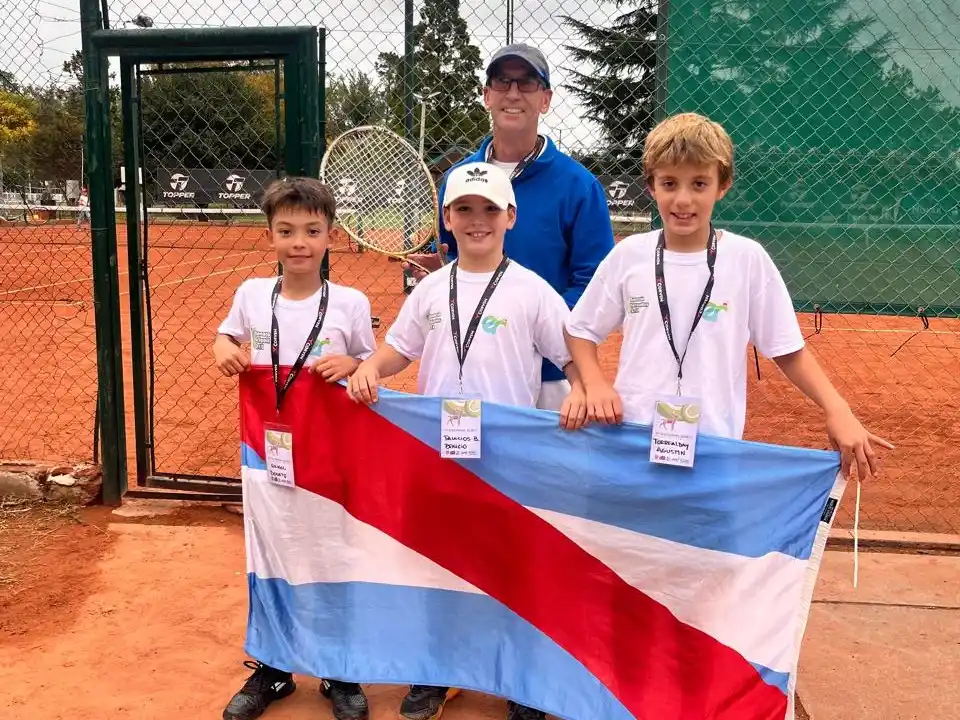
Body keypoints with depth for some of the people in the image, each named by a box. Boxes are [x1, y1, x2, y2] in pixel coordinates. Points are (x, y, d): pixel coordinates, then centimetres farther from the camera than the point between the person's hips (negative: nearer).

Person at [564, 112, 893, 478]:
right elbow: (580, 329, 10)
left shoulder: (747, 258, -4)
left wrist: (837, 411, -12)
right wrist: (595, 384, -7)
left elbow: (788, 350, 1)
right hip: (633, 439, 2)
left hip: (715, 445, -1)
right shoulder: (629, 255, 0)